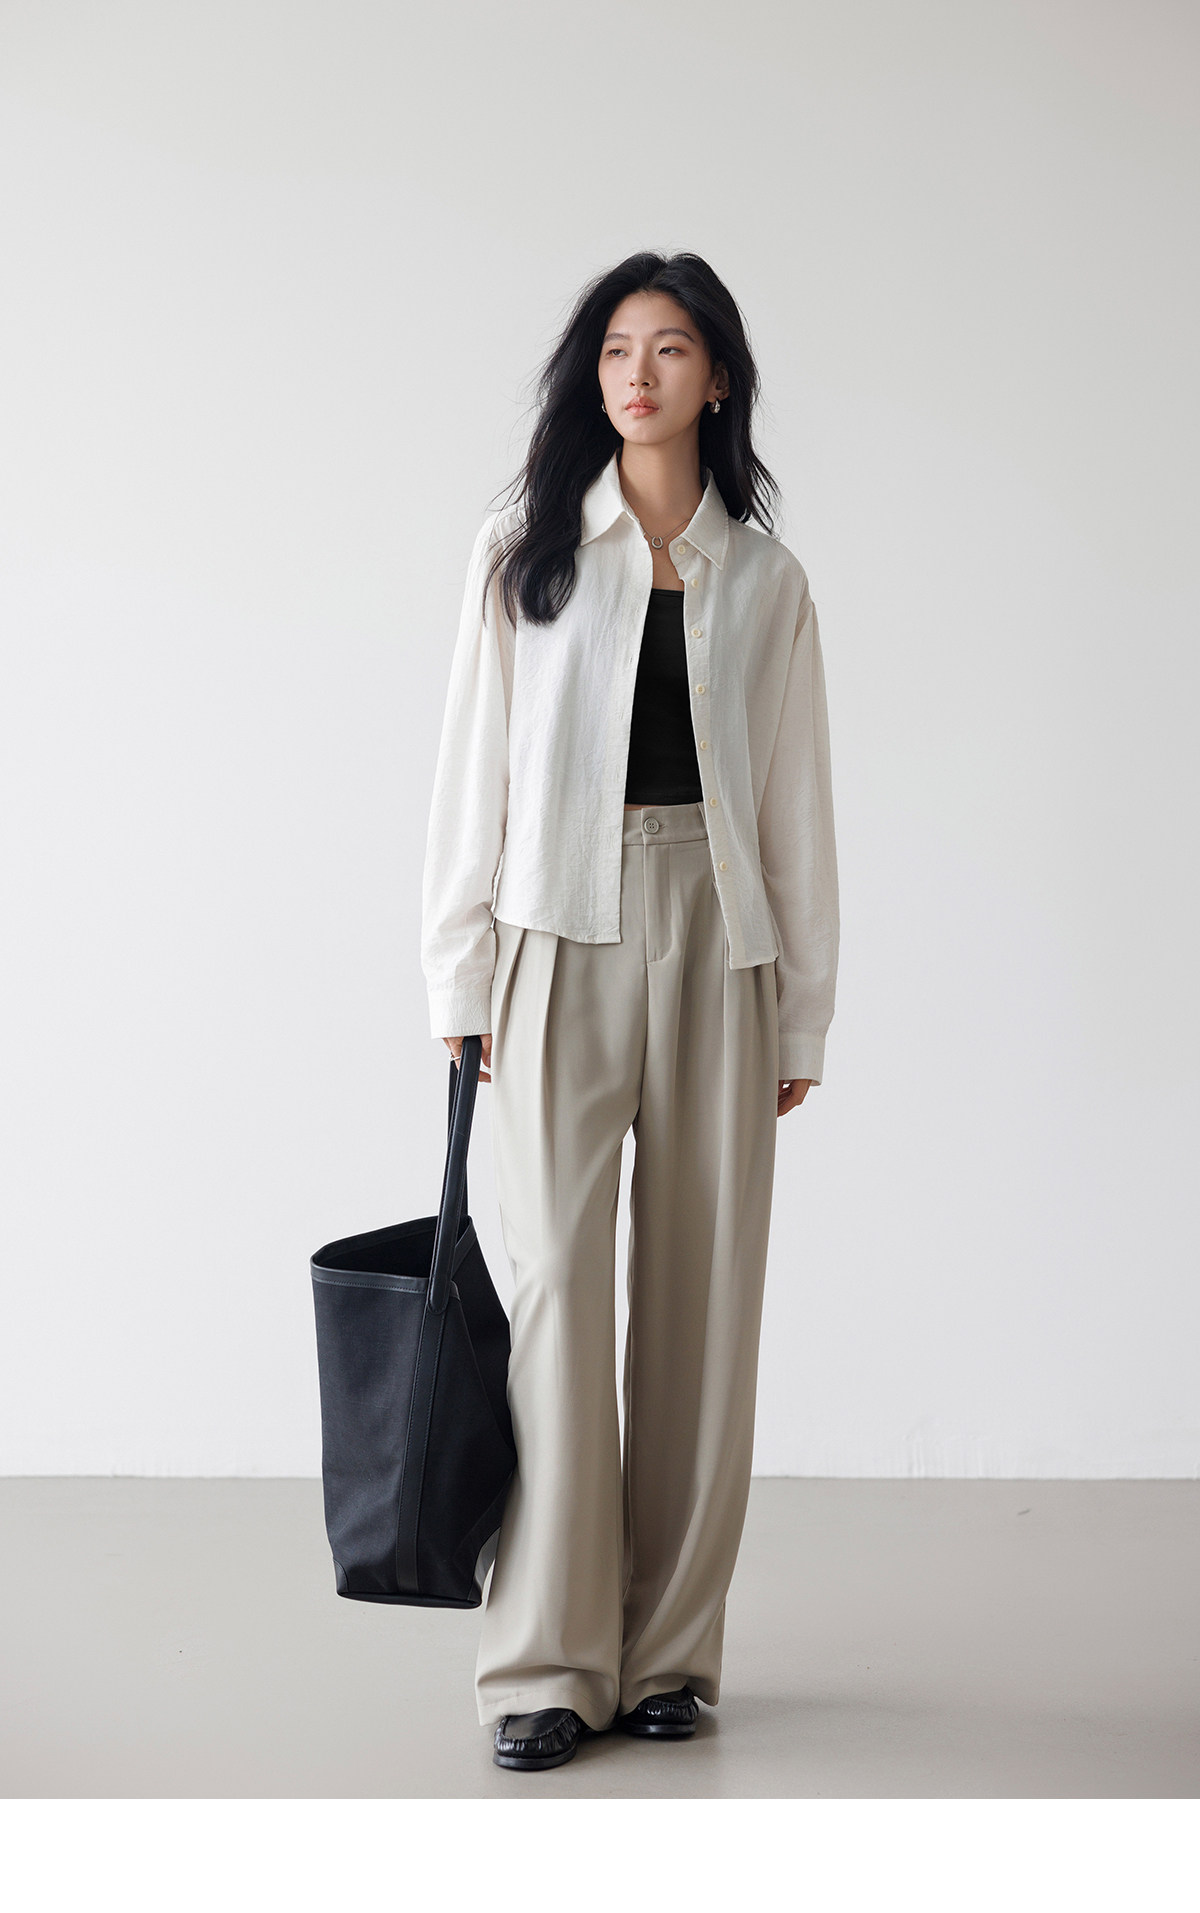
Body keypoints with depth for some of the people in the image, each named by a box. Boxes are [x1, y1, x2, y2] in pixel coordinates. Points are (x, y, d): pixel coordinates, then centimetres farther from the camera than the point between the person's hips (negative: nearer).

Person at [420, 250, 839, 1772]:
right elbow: (471, 771, 4)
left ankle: (671, 1648, 12)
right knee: (557, 1276, -8)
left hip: (717, 939, 2)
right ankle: (548, 1661, -3)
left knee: (704, 1287, 2)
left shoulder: (763, 578, 9)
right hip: (564, 939, -1)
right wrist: (460, 979, -1)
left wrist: (801, 1017, 6)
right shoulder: (524, 552, 6)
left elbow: (796, 804, 9)